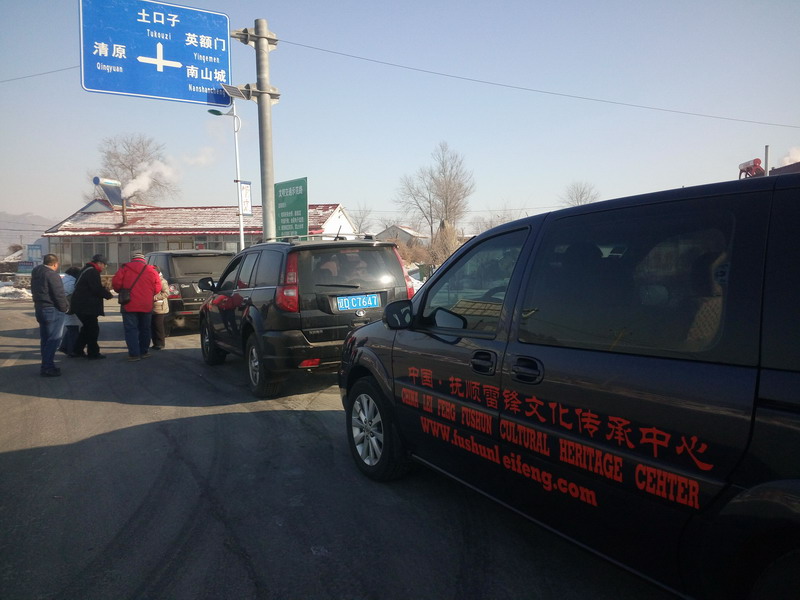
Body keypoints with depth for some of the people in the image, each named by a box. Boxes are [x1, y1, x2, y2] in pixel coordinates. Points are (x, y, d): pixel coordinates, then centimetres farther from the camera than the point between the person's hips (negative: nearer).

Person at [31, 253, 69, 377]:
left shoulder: (35, 274, 12)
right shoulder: (52, 275, -16)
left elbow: (34, 292, 20)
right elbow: (59, 295, -18)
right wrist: (65, 308, -8)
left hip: (39, 309, 9)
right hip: (53, 311, -9)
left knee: (45, 339, 15)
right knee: (54, 339, -5)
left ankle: (46, 365, 21)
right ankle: (47, 367, -7)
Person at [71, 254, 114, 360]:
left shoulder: (86, 270, 19)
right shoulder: (92, 272, -15)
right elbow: (98, 289, -21)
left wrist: (103, 289, 8)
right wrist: (109, 295, -7)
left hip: (80, 305, 10)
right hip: (87, 306, -10)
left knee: (87, 328, 19)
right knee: (93, 329, -3)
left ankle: (77, 351, 24)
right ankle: (93, 353, 2)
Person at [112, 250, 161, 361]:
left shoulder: (125, 268, -2)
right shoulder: (151, 270, 4)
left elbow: (116, 283, -7)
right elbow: (158, 287, 1)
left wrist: (121, 292, 13)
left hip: (129, 305, -2)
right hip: (146, 306, 3)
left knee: (131, 329, 1)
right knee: (145, 329, 16)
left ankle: (134, 354, -4)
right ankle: (144, 352, 22)